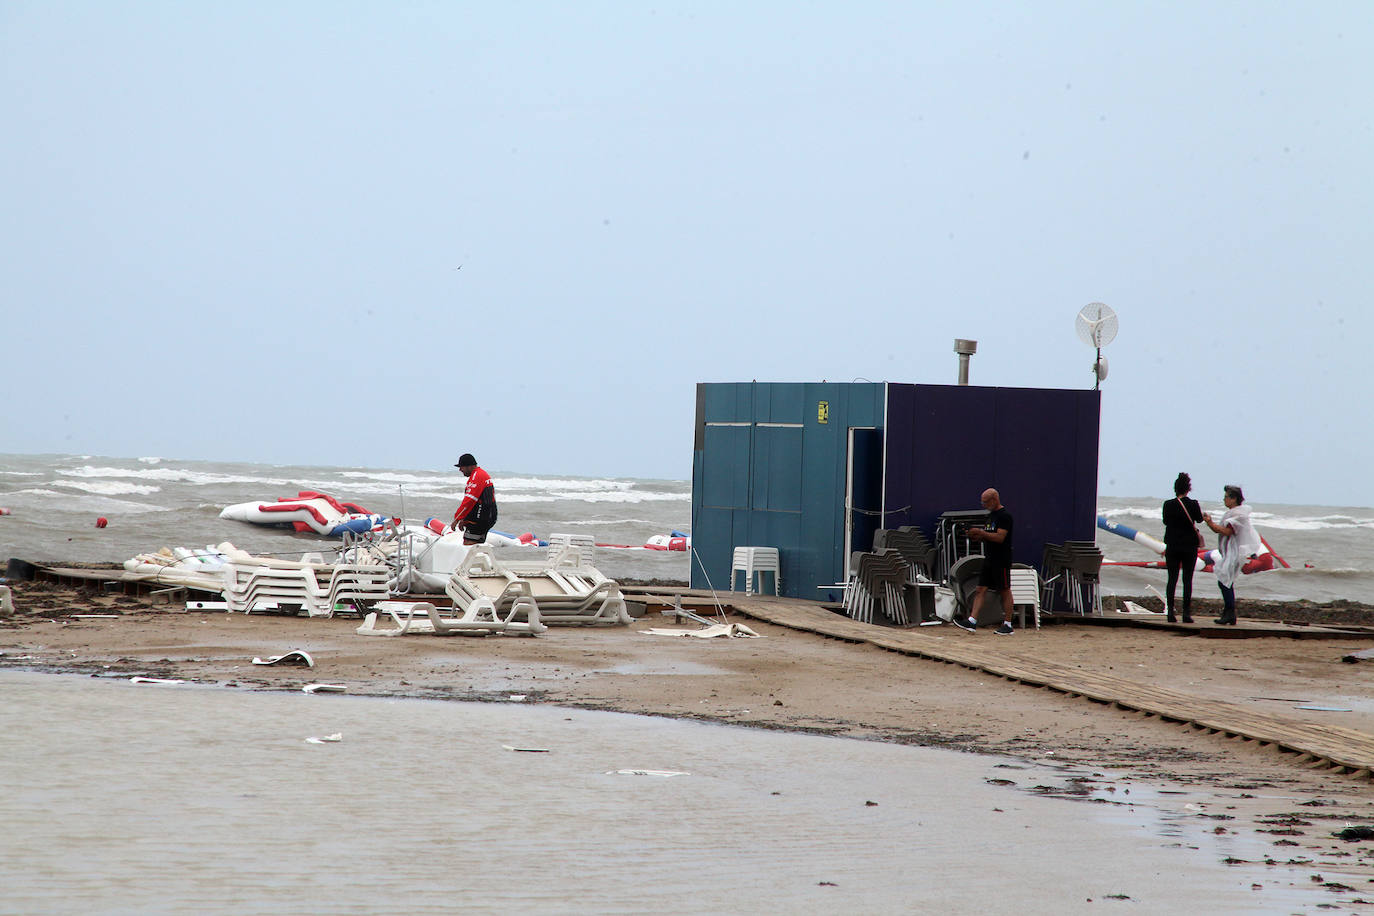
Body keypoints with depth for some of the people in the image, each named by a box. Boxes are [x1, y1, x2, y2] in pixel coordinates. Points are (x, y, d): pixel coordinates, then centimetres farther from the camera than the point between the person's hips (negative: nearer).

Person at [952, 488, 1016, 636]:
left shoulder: (1004, 516, -13)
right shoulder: (991, 515, 16)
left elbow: (1000, 537, -21)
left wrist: (981, 533, -20)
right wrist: (977, 536, 4)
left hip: (1001, 561, -9)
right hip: (989, 560, 9)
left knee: (1005, 591, -1)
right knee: (980, 590, 2)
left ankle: (1008, 625, 5)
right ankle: (972, 621, -2)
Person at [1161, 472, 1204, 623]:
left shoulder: (1168, 505, -6)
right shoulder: (1193, 504, -9)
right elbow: (1199, 519, 7)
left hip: (1172, 547, 1)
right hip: (1189, 546, -1)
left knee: (1172, 579, 7)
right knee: (1187, 580, 2)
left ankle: (1170, 612, 1)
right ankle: (1186, 612, -2)